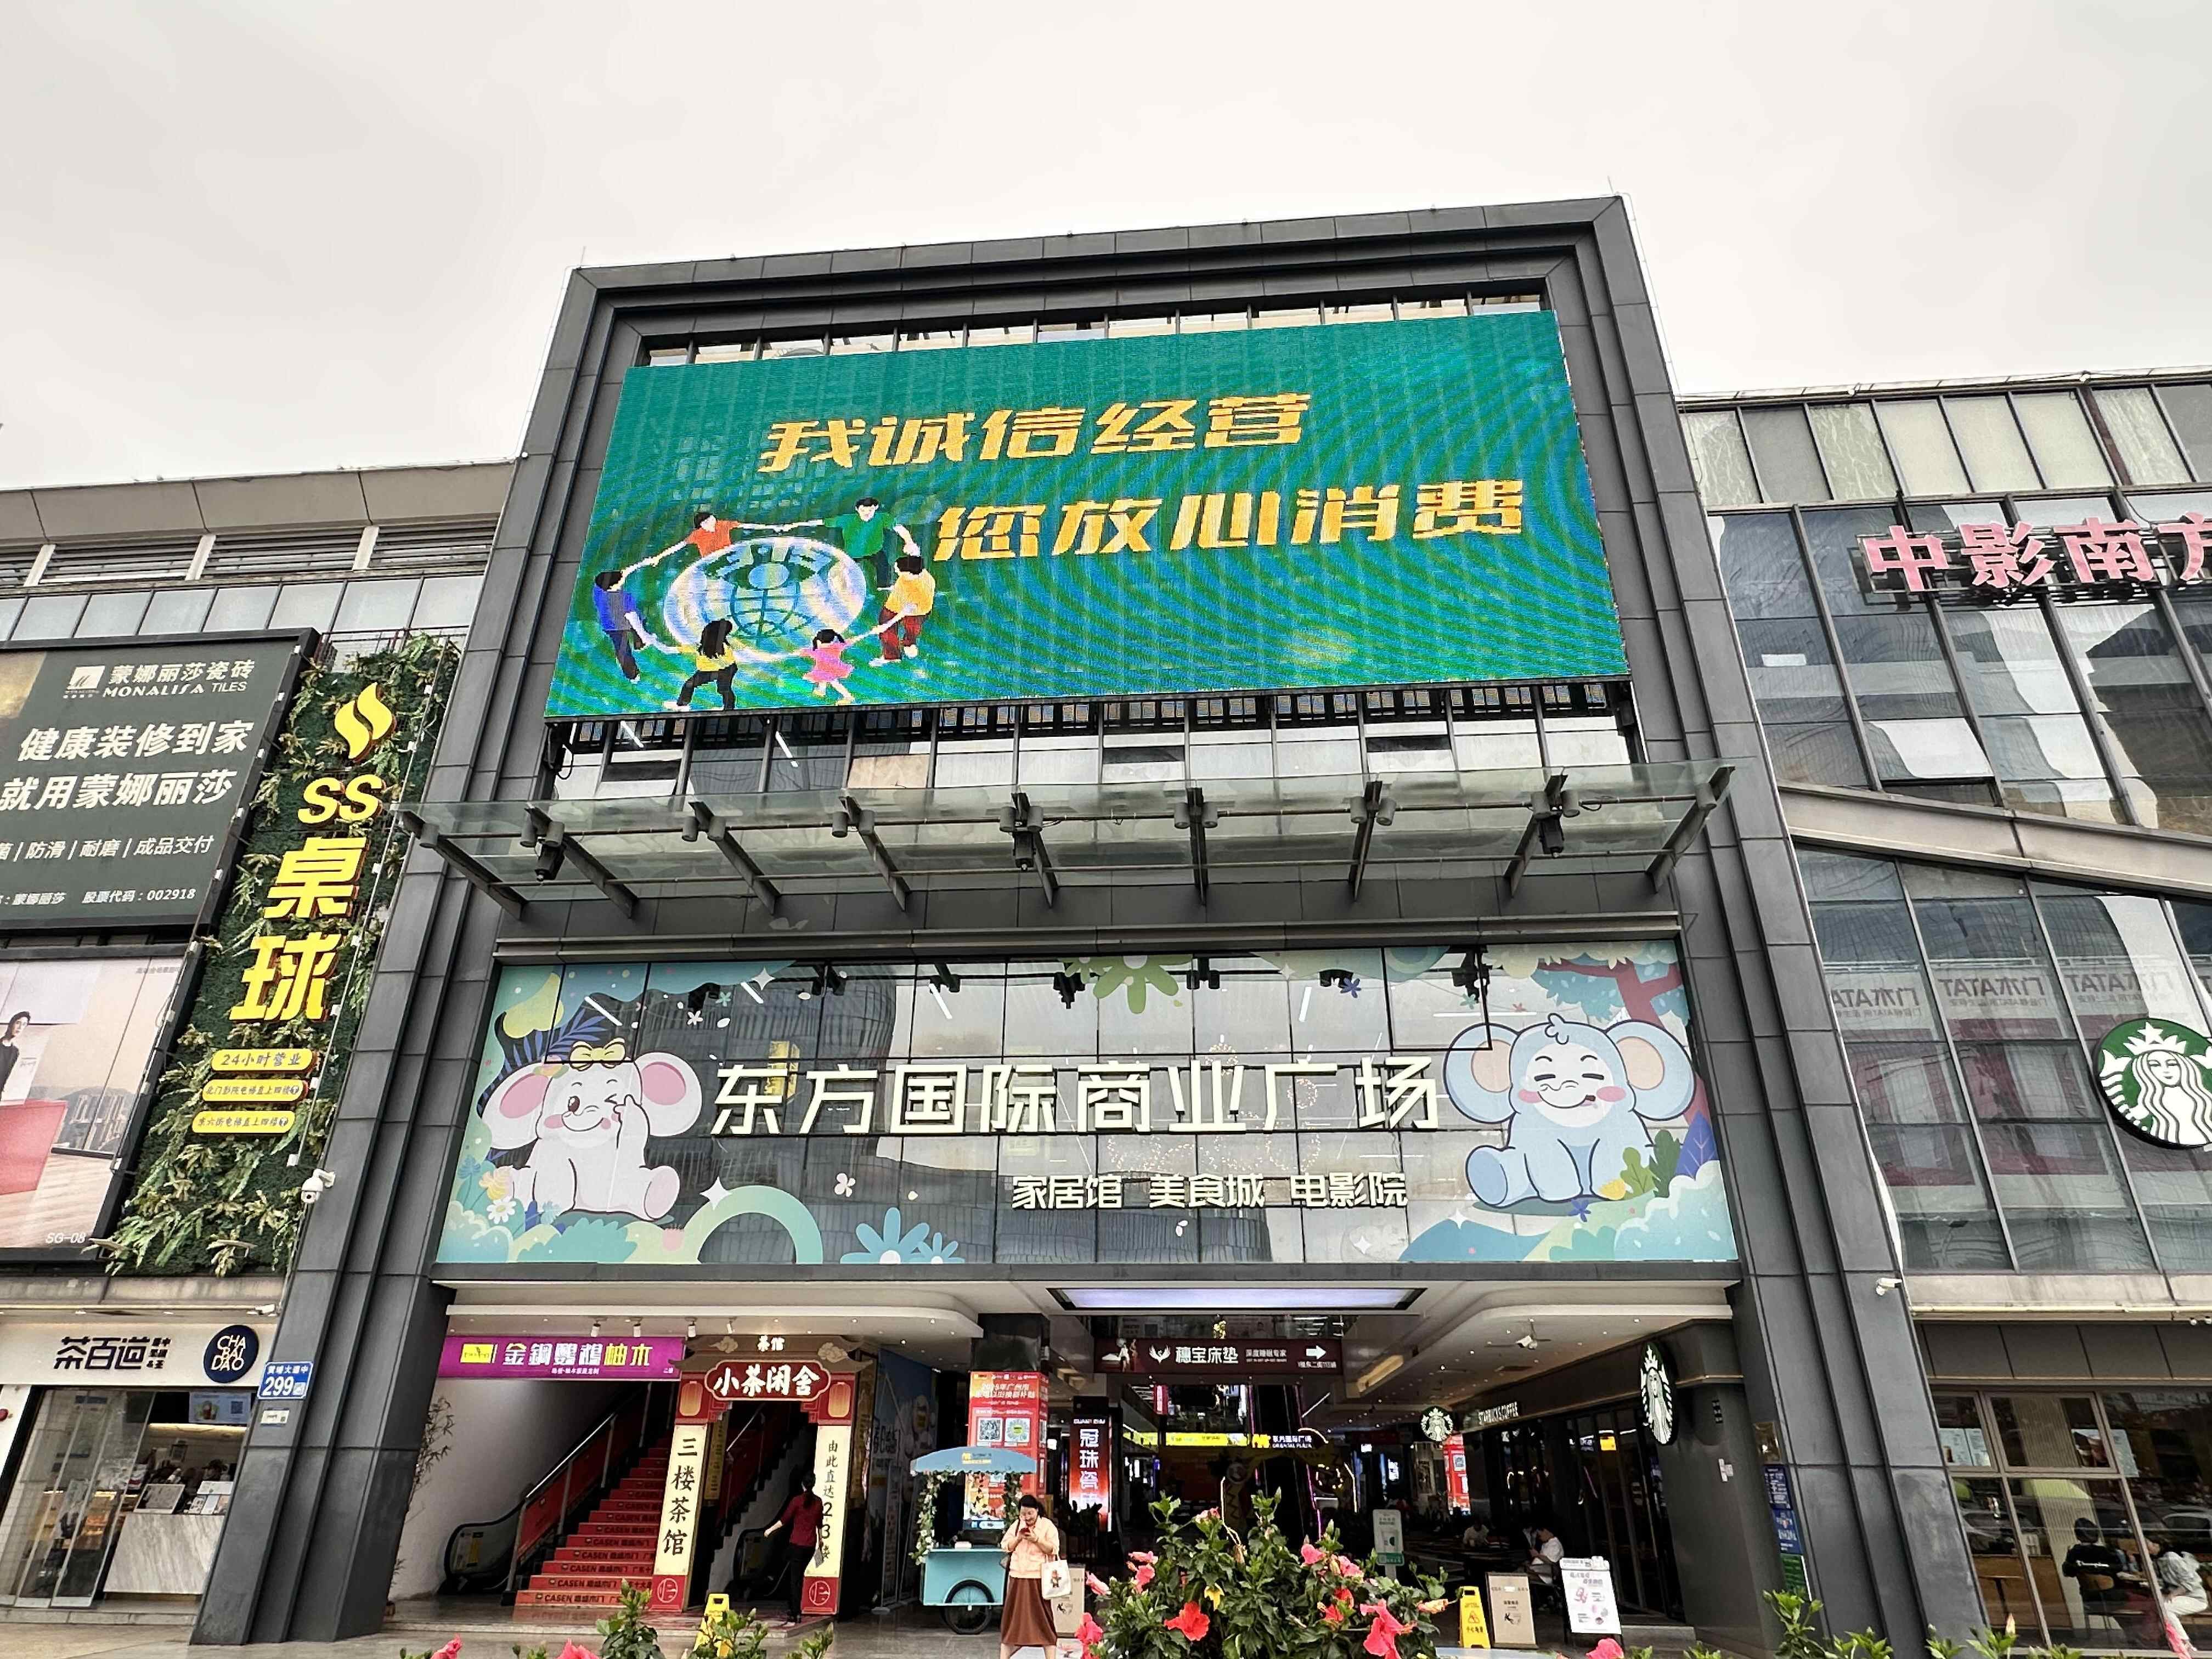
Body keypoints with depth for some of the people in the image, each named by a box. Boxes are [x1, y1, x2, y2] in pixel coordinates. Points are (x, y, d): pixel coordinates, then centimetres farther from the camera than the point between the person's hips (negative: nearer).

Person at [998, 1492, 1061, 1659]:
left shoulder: (1047, 1526, -3)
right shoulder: (1016, 1525, 8)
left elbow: (1053, 1550, -8)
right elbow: (1005, 1546, 6)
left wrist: (1037, 1540, -20)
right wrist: (1018, 1538, -11)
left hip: (1038, 1578, -4)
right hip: (1017, 1577, 4)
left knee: (1043, 1617, -1)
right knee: (1011, 1615, 7)